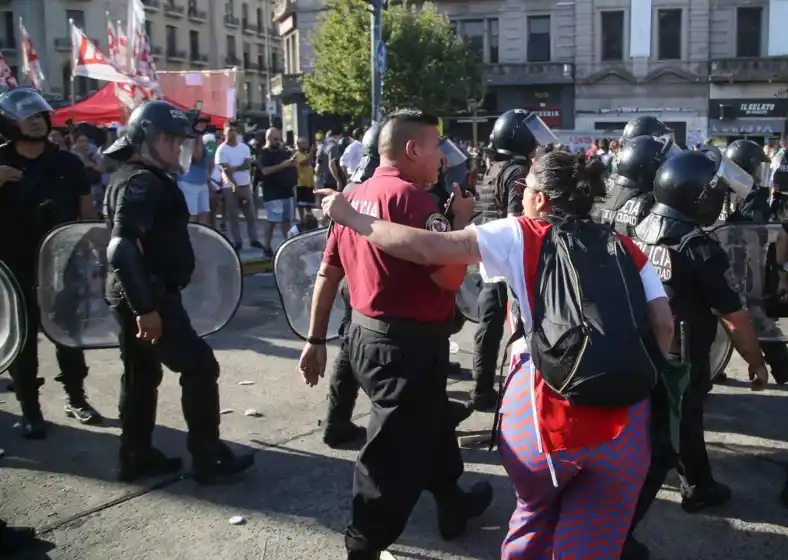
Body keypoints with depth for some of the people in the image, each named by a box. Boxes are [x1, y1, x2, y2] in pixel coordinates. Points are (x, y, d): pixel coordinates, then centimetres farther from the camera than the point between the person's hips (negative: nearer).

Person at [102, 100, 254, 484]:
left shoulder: (134, 177, 15)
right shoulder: (143, 182, -18)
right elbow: (122, 248, -29)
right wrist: (146, 307, -30)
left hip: (135, 295, 11)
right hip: (149, 295, -11)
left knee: (141, 374, 15)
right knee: (199, 366, -4)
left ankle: (136, 457, 24)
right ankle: (209, 459, 3)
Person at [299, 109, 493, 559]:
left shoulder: (357, 196, 9)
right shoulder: (413, 197, -19)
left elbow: (328, 273, 11)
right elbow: (450, 276, -23)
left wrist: (316, 340, 16)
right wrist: (462, 223, -8)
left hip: (368, 334, 10)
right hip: (408, 343, -10)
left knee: (431, 423, 26)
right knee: (395, 449, 3)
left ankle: (453, 503, 46)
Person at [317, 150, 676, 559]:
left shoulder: (521, 236, 2)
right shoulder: (625, 249, 11)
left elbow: (428, 249, -4)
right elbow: (663, 325, 2)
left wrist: (351, 217, 5)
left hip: (546, 411, -2)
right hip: (623, 417, 2)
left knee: (536, 514, 27)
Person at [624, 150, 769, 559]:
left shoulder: (641, 233, 0)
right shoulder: (700, 250, -21)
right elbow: (735, 319, -16)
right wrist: (757, 363, 0)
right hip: (679, 363, -8)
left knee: (683, 423, 28)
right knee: (658, 448, 0)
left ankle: (699, 489, 49)